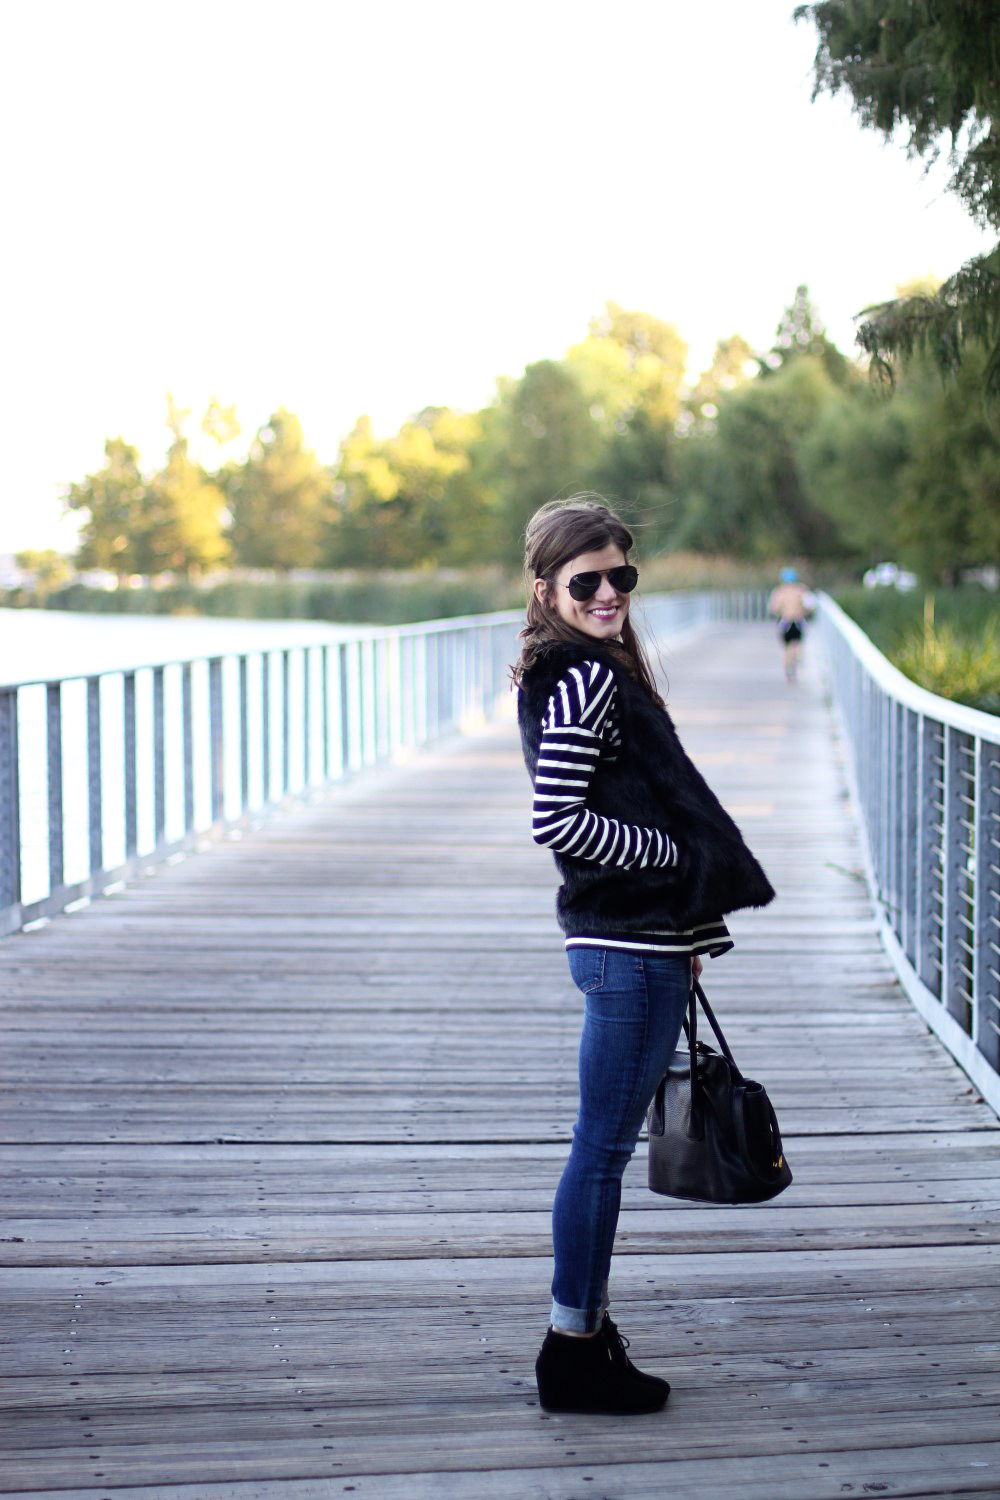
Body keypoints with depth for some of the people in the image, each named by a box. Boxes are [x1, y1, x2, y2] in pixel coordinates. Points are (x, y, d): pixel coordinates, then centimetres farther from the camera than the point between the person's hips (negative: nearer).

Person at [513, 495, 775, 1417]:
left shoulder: (593, 672, 16)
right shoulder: (586, 681, -15)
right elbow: (558, 822, -22)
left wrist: (682, 932, 21)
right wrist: (678, 856, -14)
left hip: (636, 942, 10)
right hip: (628, 946, -10)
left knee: (605, 1145, 15)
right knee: (603, 1147, -3)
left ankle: (585, 1331, 24)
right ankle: (575, 1350, 5)